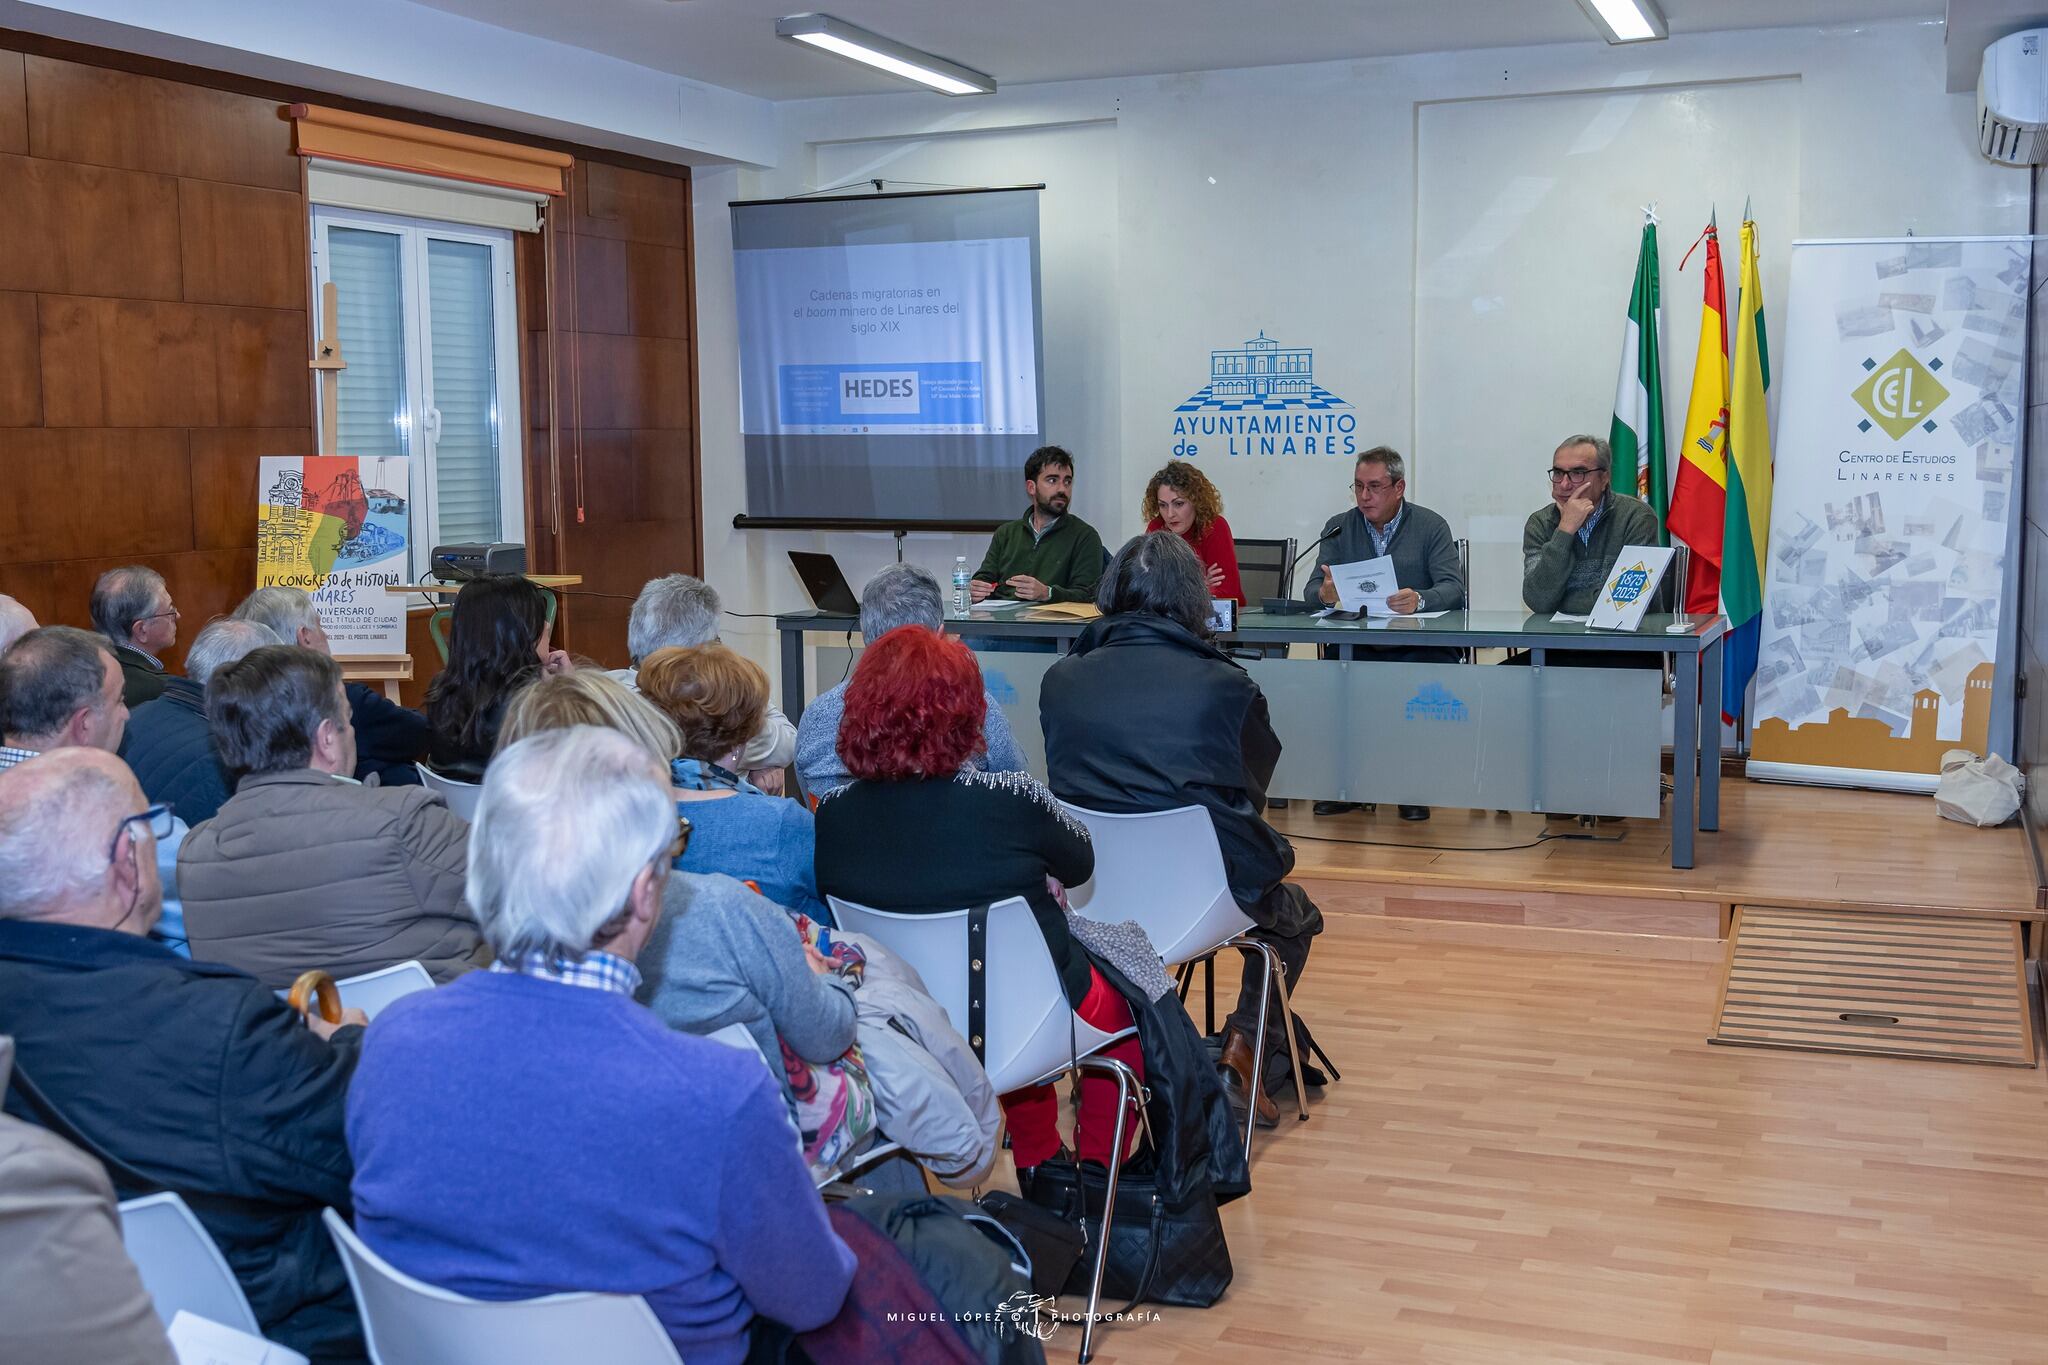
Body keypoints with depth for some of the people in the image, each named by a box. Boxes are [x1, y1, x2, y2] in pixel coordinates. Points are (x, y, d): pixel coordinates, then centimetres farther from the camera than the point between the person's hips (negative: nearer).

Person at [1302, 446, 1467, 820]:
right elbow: (1312, 590, 4)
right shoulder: (1339, 527, 11)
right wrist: (1324, 593, -23)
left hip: (1420, 646, -2)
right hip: (1358, 645, 2)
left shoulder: (1431, 526, 3)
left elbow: (1454, 588, -8)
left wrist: (1419, 600, -31)